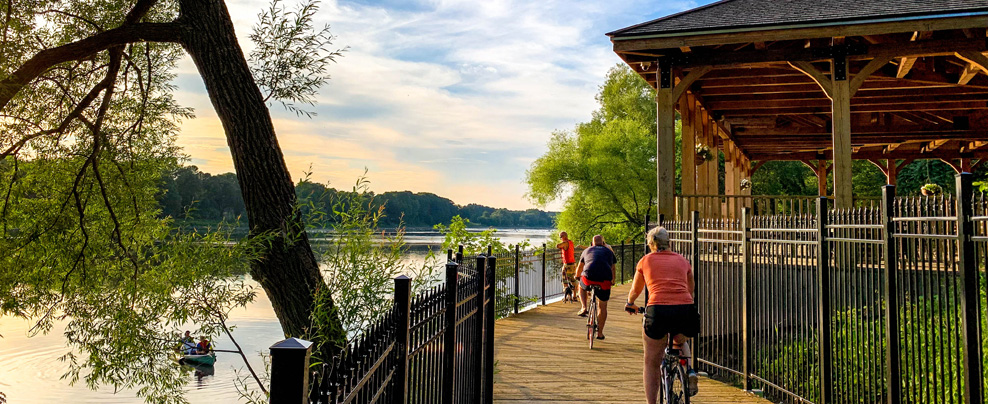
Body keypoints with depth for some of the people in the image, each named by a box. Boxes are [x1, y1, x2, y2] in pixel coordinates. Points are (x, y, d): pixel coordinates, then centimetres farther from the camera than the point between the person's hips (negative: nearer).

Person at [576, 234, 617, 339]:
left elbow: (579, 268, 38)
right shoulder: (609, 251, 26)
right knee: (602, 307, 16)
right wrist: (612, 281, 54)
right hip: (605, 280, 0)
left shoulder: (587, 251, 25)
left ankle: (584, 308, 15)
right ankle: (600, 333, 21)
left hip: (589, 277, 0)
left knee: (581, 287, 35)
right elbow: (612, 269, 36)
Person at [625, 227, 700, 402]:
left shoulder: (646, 260, 16)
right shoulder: (683, 261, 20)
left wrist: (630, 304, 49)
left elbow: (635, 290, 29)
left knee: (651, 364, 13)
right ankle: (689, 370, 9)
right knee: (680, 342, 35)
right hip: (685, 309, 2)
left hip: (657, 310, -2)